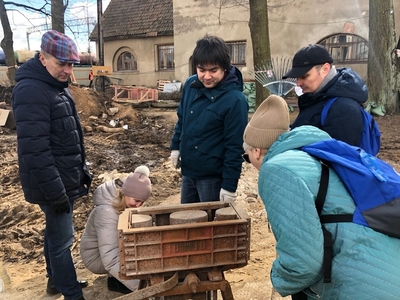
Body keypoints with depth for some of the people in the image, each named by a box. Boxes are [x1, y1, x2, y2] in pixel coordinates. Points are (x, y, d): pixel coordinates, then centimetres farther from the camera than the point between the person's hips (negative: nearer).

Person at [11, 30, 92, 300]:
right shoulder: (31, 91, -21)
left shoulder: (59, 86, 10)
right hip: (53, 184, -9)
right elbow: (35, 149, -26)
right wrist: (55, 191, -23)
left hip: (66, 178, 9)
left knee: (55, 232, 22)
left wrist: (83, 169, 16)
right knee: (62, 239, 3)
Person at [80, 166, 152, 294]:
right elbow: (112, 261, -42)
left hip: (116, 244, 8)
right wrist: (140, 286, -46)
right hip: (97, 256, -8)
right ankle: (116, 281, -4)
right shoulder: (107, 213, -37)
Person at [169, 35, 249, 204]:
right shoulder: (190, 85, -2)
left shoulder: (235, 100, -22)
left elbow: (235, 147, -20)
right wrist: (176, 146, 13)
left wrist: (229, 185, -18)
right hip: (188, 170, 7)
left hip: (213, 176, -6)